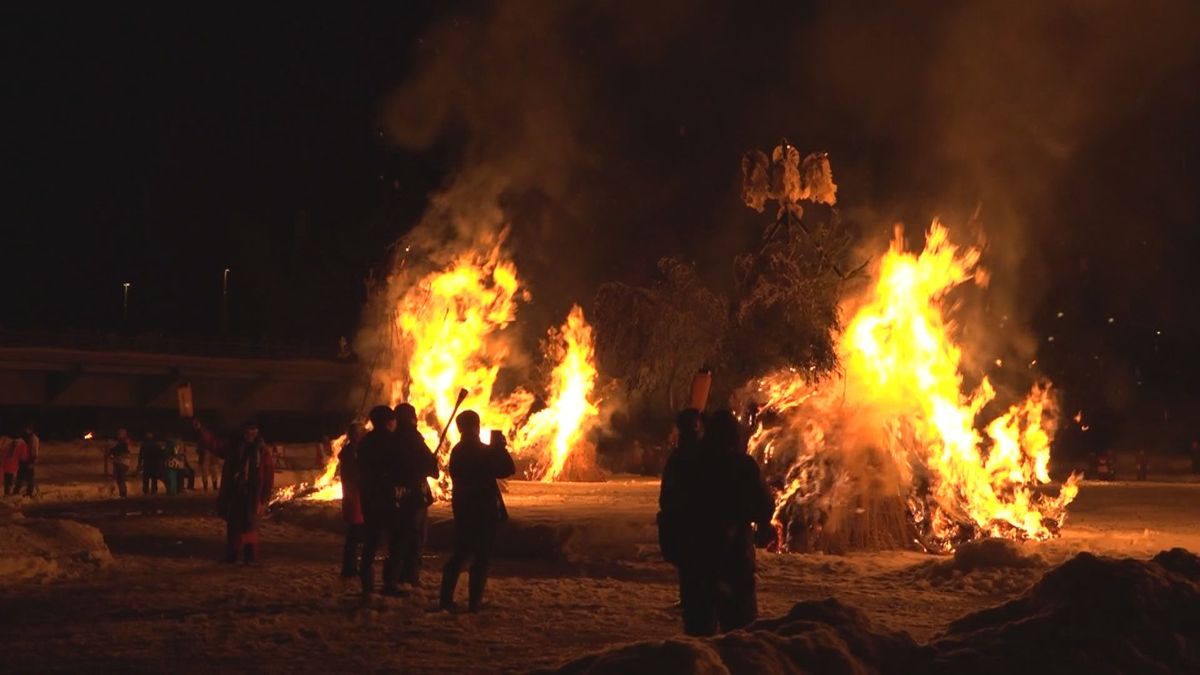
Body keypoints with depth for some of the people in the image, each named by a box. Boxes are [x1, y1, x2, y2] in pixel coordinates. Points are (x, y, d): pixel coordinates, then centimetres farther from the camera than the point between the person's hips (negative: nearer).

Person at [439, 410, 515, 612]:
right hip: (484, 511, -6)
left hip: (462, 509, 6)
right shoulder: (482, 451, -15)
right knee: (482, 558, 0)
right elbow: (508, 469, -15)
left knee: (460, 554, 14)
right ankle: (474, 601, -3)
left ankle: (446, 598, 10)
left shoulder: (457, 452, 7)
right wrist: (500, 447, -3)